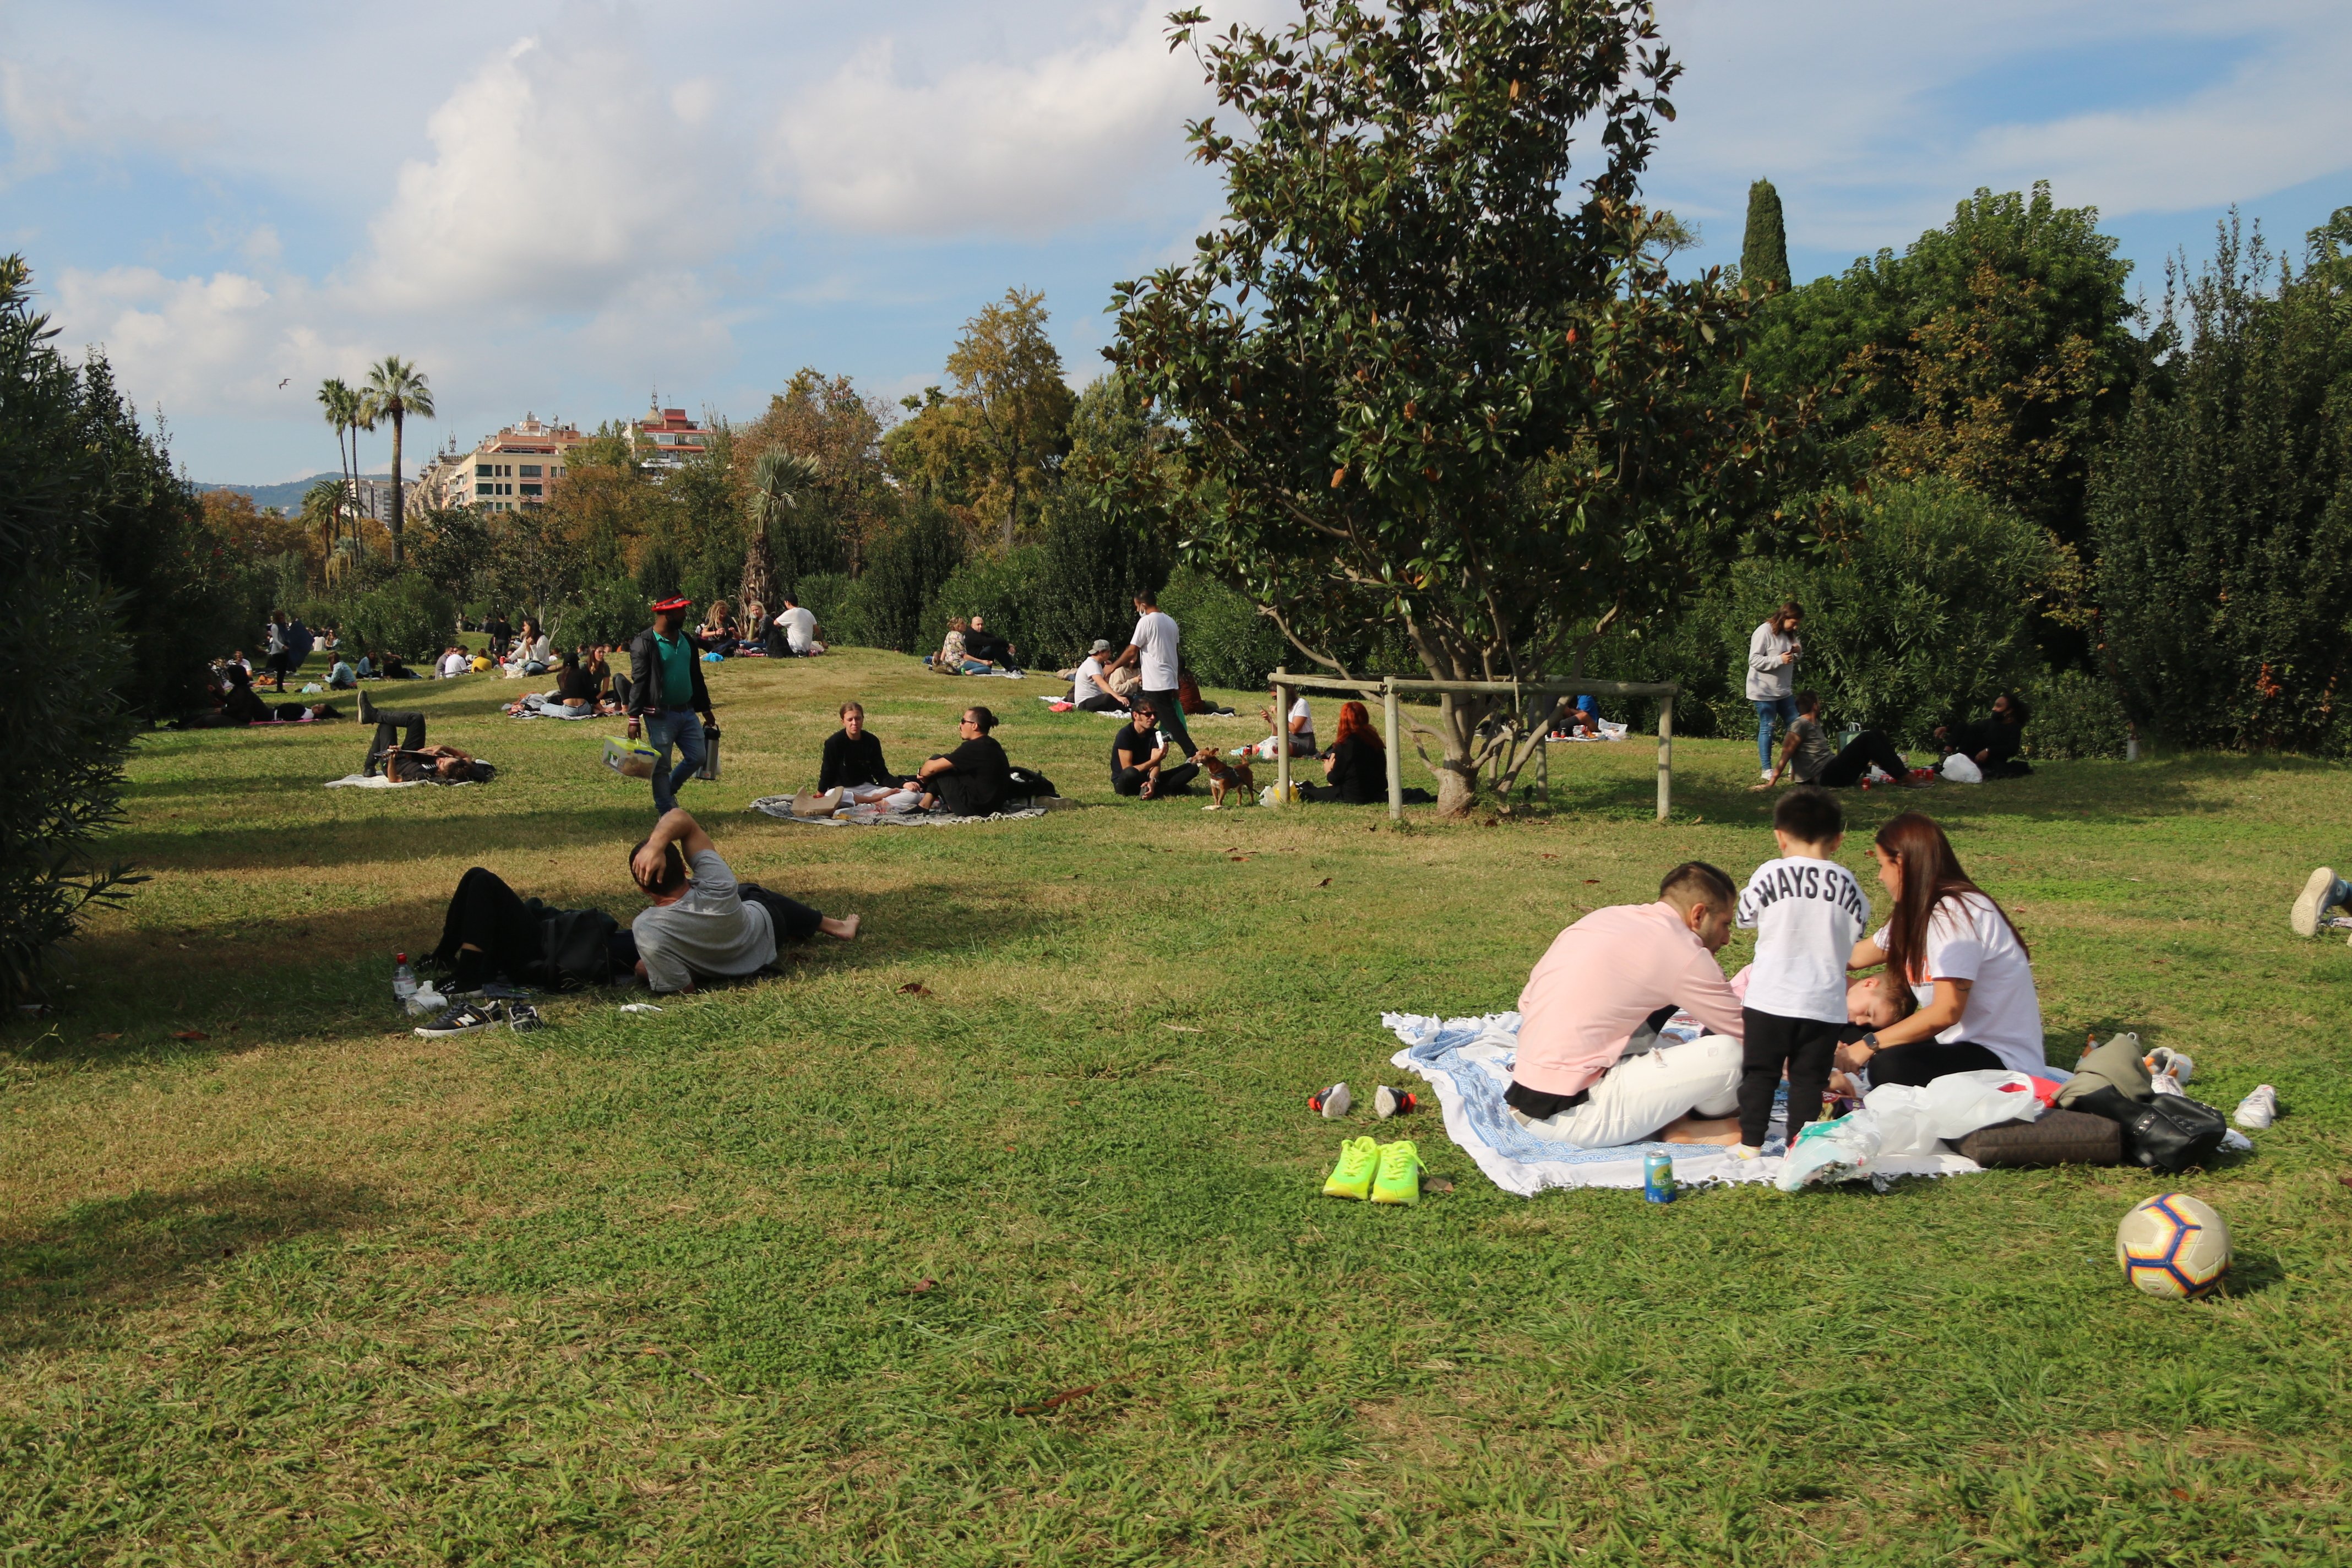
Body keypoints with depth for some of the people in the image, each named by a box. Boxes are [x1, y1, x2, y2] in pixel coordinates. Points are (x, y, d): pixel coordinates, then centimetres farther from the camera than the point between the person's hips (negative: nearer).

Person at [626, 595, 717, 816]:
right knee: (661, 766, 1)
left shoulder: (687, 641, 11)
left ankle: (668, 792, 28)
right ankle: (667, 811, 10)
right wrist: (634, 719, -15)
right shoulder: (645, 644, -11)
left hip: (687, 712, 7)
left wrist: (706, 711, 20)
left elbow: (697, 677, 18)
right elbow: (639, 682, -13)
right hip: (660, 715, -7)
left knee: (697, 758, 7)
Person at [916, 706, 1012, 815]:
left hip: (974, 809, -9)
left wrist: (921, 772, 9)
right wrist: (926, 774, 14)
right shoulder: (992, 745, 10)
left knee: (937, 764, -1)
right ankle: (924, 805, 17)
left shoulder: (973, 747, -18)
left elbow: (932, 768, -14)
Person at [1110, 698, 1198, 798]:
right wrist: (1155, 760, -29)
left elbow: (1156, 765, -12)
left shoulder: (1155, 734, 0)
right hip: (1124, 782, -6)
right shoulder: (1125, 734, -16)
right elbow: (1127, 770, -23)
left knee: (1192, 767, -8)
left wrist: (1152, 781, -34)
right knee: (1130, 773, -44)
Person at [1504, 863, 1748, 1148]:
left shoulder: (1602, 918, 14)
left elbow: (1527, 1003, 20)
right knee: (1727, 1053, -11)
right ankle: (1690, 1128, 13)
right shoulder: (1683, 952, -9)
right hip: (1572, 1117, -9)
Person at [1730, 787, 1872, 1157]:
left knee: (1760, 1071, 9)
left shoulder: (1768, 875, -6)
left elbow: (1745, 919, 7)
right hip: (1825, 1002, 2)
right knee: (1809, 1078, 9)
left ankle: (1751, 1143, 12)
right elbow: (1855, 936, 11)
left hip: (1770, 998, -1)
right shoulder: (1848, 885, 1)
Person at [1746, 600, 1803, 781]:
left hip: (1784, 690, 9)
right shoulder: (1764, 632, -16)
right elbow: (1754, 660, -20)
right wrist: (1779, 660, -27)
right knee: (1767, 728, -2)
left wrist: (1797, 649, 1)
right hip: (1765, 691, -9)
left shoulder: (1788, 634, 10)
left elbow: (1796, 650, 25)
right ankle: (1766, 769, 5)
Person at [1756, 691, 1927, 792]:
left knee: (1874, 736, 2)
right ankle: (1905, 779, -21)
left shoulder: (1814, 724, 22)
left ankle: (1903, 774, -7)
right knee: (1867, 739, -18)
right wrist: (1770, 784, -20)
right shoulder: (1801, 724, -8)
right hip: (1827, 776, -10)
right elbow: (1786, 754, -15)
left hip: (1836, 772, 10)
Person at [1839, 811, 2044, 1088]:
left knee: (1889, 1067, -32)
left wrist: (1869, 1045, -22)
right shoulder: (1919, 911, 12)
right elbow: (1851, 957, 23)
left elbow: (1946, 1012, -25)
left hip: (2002, 1061, -10)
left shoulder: (1956, 912, -18)